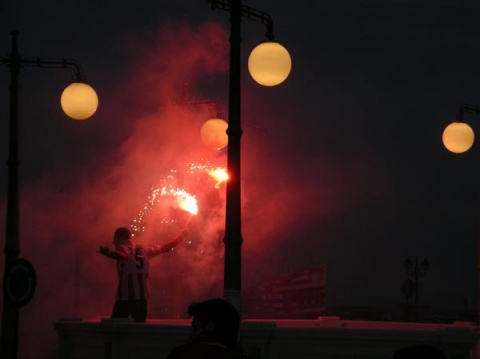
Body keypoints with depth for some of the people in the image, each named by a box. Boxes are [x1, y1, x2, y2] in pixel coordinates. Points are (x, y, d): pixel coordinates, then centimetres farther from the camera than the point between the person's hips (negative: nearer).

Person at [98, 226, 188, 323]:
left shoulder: (122, 249, -6)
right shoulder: (144, 250, 11)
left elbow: (123, 256, -31)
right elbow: (165, 248, 19)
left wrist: (106, 252, -40)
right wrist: (181, 236, 31)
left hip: (125, 297, -6)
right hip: (142, 296, 6)